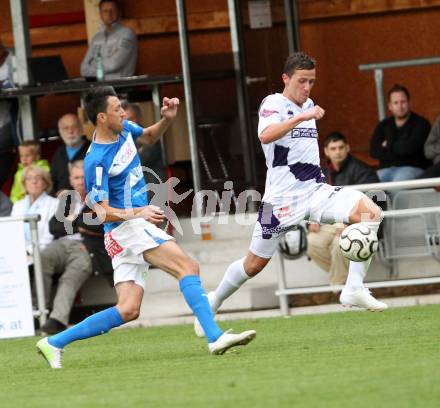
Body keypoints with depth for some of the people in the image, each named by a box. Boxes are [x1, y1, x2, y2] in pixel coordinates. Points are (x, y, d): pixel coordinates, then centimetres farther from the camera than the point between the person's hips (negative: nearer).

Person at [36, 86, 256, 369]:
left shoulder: (124, 130, 8)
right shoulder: (97, 161, -16)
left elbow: (151, 136, 30)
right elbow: (102, 212, -18)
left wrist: (167, 119, 9)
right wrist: (138, 213, -34)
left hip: (135, 228, 9)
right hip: (126, 228, -9)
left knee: (128, 310, 5)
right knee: (188, 267, -23)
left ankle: (54, 343, 8)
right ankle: (215, 338, -33)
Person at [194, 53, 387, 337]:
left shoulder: (308, 104, 14)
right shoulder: (274, 104, -9)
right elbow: (265, 135, -32)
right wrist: (302, 117, -39)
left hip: (316, 191, 6)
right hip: (283, 198, -6)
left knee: (370, 211, -19)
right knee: (255, 264, 2)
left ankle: (354, 289, -19)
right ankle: (213, 302, 30)